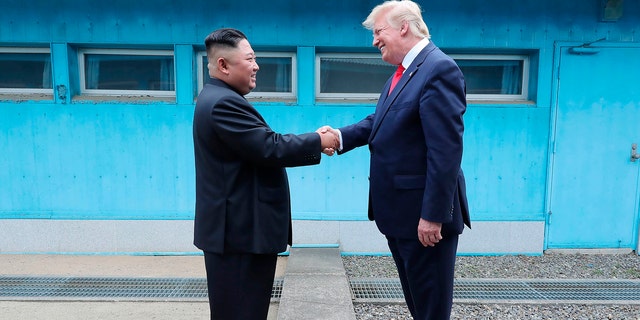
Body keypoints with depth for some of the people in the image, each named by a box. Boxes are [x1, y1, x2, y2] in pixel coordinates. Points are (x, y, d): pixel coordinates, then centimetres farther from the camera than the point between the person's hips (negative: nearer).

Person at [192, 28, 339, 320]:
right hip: (241, 230, -11)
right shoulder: (224, 103, -20)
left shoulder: (219, 98, 15)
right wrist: (318, 141, -11)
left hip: (237, 226, 11)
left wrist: (312, 143, 5)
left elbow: (260, 146, 12)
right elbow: (270, 148, -24)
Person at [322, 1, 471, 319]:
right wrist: (341, 135, -3)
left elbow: (446, 151, -24)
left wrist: (433, 215, -24)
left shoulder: (439, 69, -20)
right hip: (400, 210, 9)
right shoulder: (404, 72, 12)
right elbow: (380, 121, 14)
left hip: (424, 213, -9)